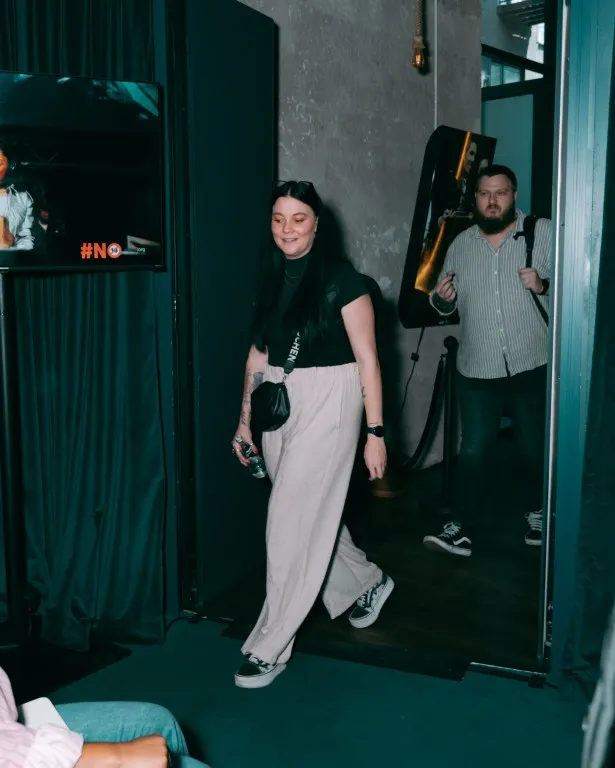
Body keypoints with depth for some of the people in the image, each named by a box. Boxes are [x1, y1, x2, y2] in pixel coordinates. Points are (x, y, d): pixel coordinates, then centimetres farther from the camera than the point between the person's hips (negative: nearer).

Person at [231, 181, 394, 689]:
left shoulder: (342, 279, -9)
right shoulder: (273, 277, 8)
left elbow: (367, 359, -10)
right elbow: (258, 352, 13)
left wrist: (376, 432, -12)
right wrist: (245, 418, 12)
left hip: (326, 403, -7)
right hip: (278, 402, 7)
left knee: (294, 519, -5)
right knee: (314, 512, 16)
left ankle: (270, 647, 7)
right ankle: (367, 584, 42)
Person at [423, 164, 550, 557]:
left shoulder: (544, 232, -2)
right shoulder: (461, 244, 9)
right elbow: (447, 306, 13)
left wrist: (544, 285, -24)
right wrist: (441, 298, -9)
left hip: (532, 367, -2)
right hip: (477, 371, 2)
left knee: (538, 449, 13)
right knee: (473, 451, 6)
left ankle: (540, 514, 34)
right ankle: (461, 527, 12)